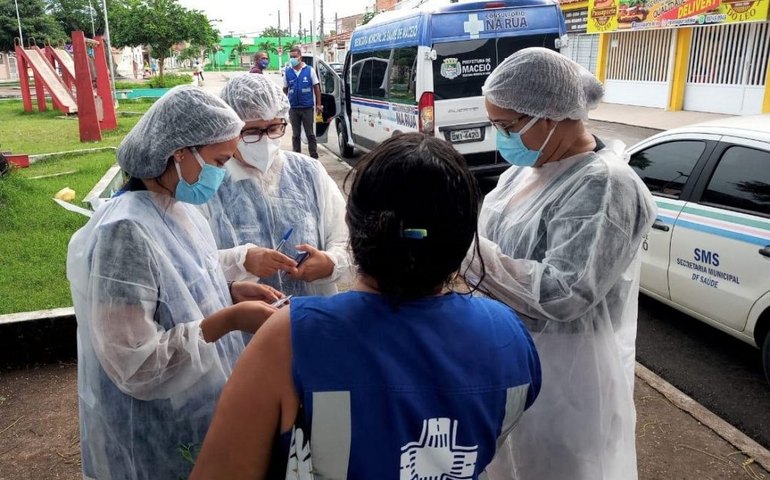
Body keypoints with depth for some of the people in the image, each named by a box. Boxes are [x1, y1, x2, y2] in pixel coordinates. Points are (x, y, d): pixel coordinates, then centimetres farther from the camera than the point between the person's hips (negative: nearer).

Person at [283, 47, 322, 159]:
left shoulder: (310, 70, -3)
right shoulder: (287, 72, 3)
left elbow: (316, 87, 0)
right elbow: (285, 90, 10)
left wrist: (318, 104, -2)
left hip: (308, 107, -2)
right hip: (293, 108, 2)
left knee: (310, 134, 3)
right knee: (296, 135, 10)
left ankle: (314, 157, 10)